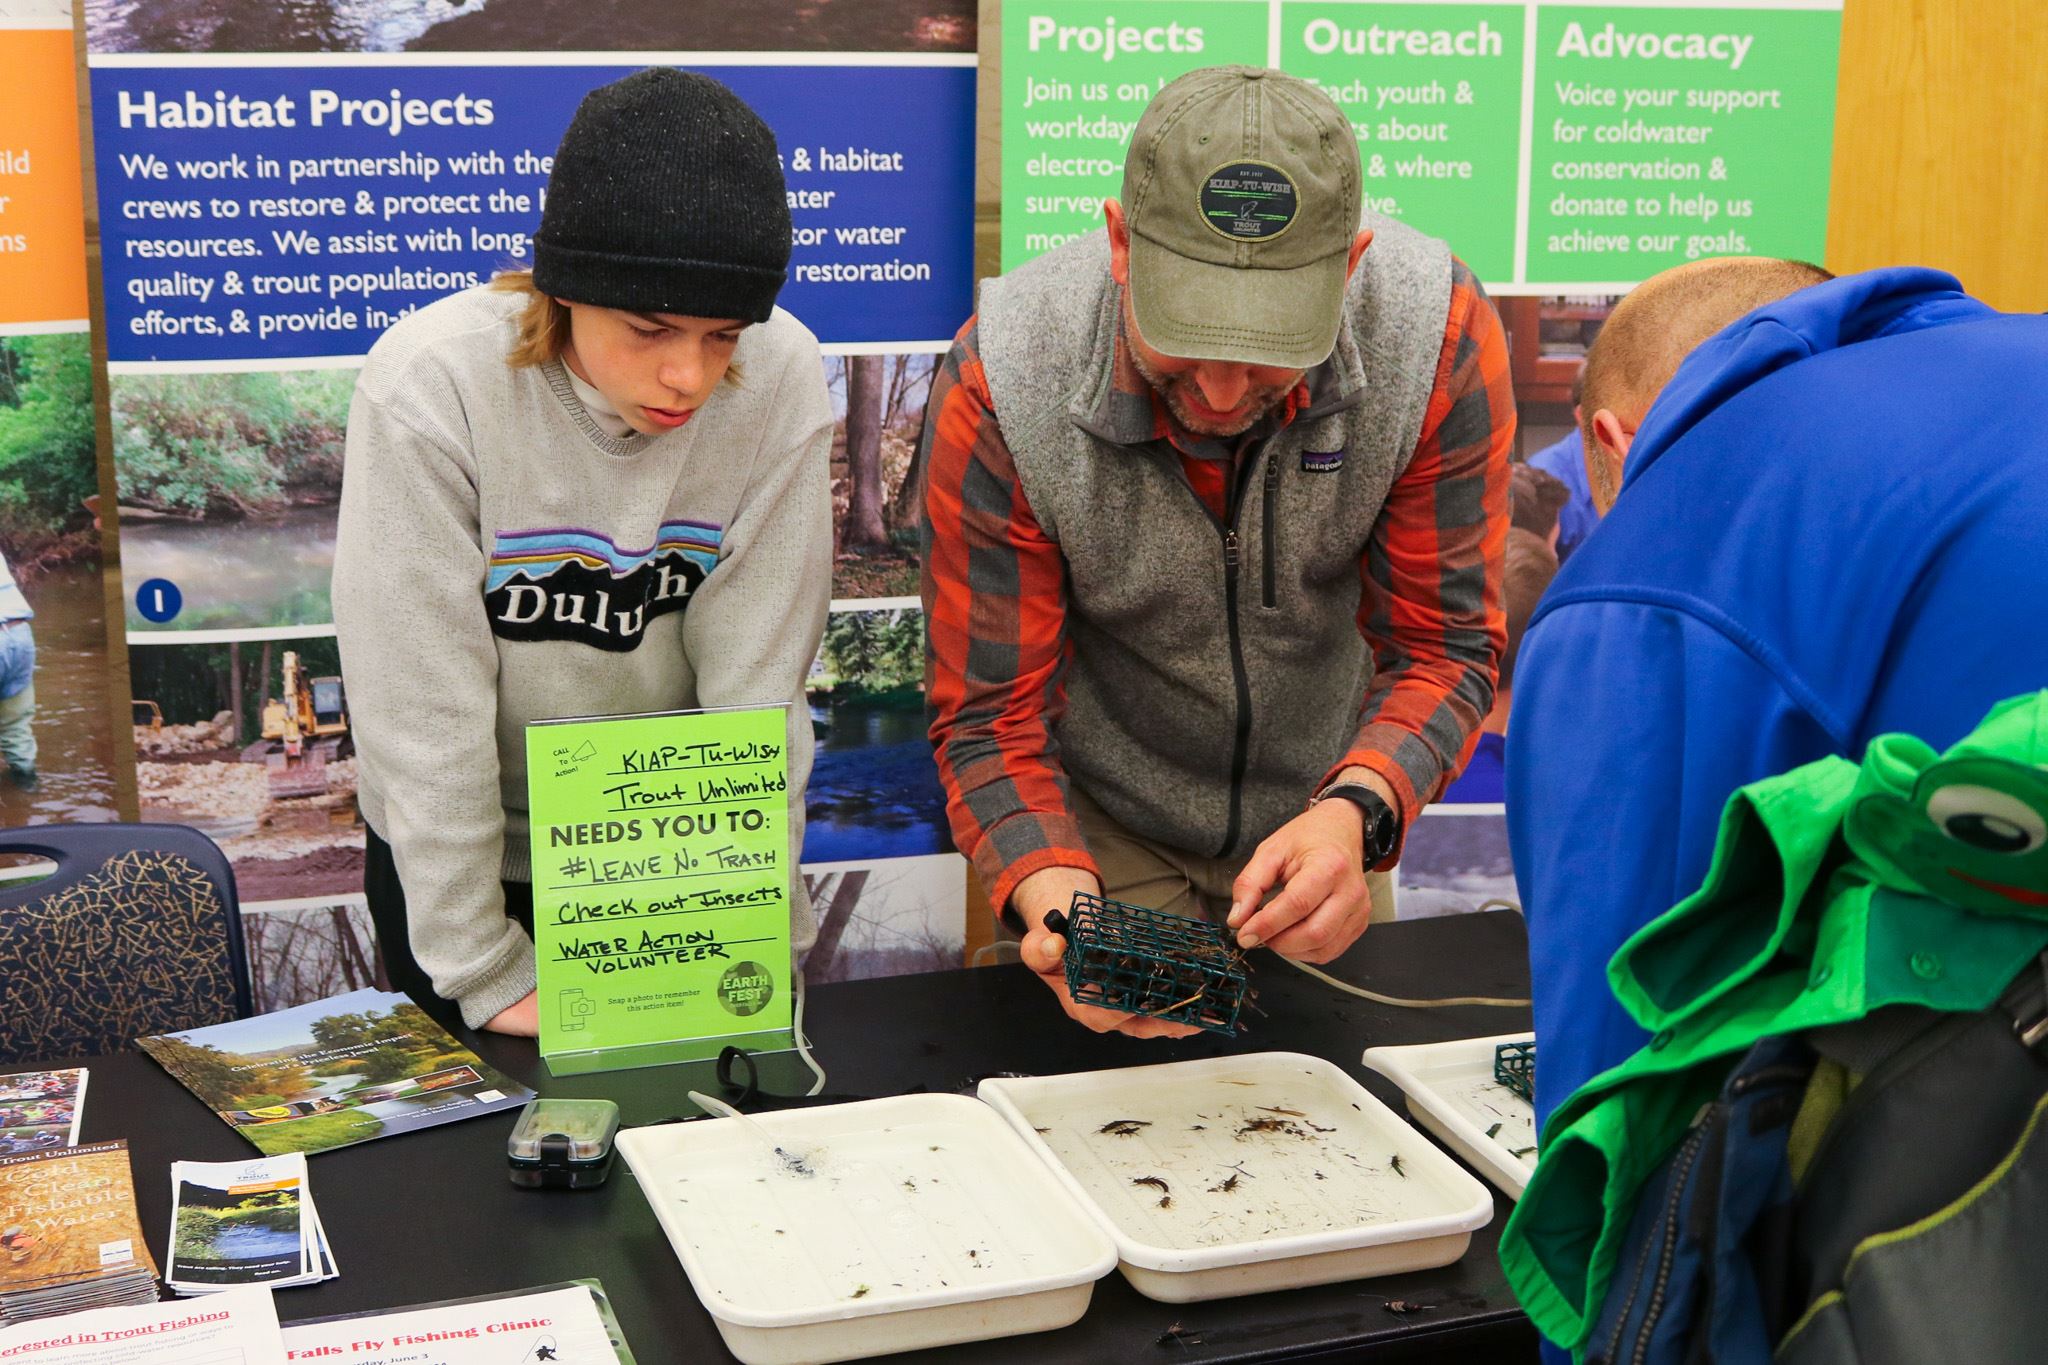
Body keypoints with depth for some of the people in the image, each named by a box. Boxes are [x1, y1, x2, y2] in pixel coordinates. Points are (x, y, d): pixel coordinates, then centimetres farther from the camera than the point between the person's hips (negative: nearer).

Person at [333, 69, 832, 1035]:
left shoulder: (780, 381, -20)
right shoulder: (432, 384, -26)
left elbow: (755, 680, -17)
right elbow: (424, 705, -22)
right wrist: (489, 974, -19)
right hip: (457, 853, -1)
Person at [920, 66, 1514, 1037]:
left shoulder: (1439, 330, -27)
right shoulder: (998, 385, -29)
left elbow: (1442, 644, -19)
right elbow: (990, 715, -22)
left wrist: (1357, 811, -39)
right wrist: (1057, 903, -41)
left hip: (1320, 808, 2)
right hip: (1104, 829, -2)